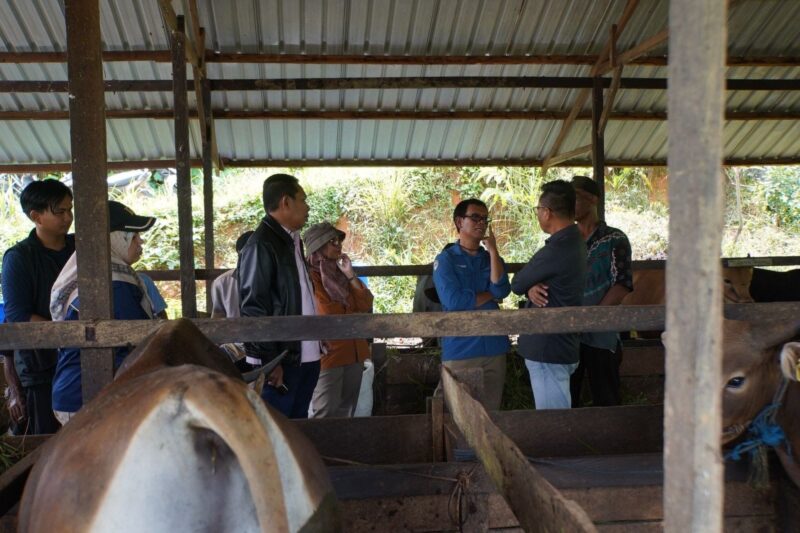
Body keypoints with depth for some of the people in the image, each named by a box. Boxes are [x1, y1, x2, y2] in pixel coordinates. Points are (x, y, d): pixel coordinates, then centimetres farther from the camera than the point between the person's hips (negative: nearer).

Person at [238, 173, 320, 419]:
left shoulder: (293, 240, 14)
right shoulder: (261, 245, -13)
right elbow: (253, 308, -17)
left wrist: (319, 340, 15)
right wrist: (269, 361, -17)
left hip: (306, 356, 9)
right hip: (280, 359, -9)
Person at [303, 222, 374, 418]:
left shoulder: (340, 274, 15)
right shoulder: (309, 276, -8)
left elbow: (366, 306, 6)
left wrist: (350, 275, -3)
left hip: (354, 352, 7)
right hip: (328, 354, -7)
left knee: (346, 412, 12)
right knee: (326, 416, -7)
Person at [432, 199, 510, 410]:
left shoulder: (492, 258, 12)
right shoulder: (445, 259, -3)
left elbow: (502, 291, -6)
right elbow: (453, 301, -17)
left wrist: (493, 250, -8)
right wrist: (491, 295, -4)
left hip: (495, 346, 5)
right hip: (460, 349, -4)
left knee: (492, 410, 13)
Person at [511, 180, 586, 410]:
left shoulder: (556, 250, -22)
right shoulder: (575, 242, 9)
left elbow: (517, 285, -11)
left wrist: (529, 287, 9)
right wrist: (532, 287, -10)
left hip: (548, 350, -10)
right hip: (563, 346, 10)